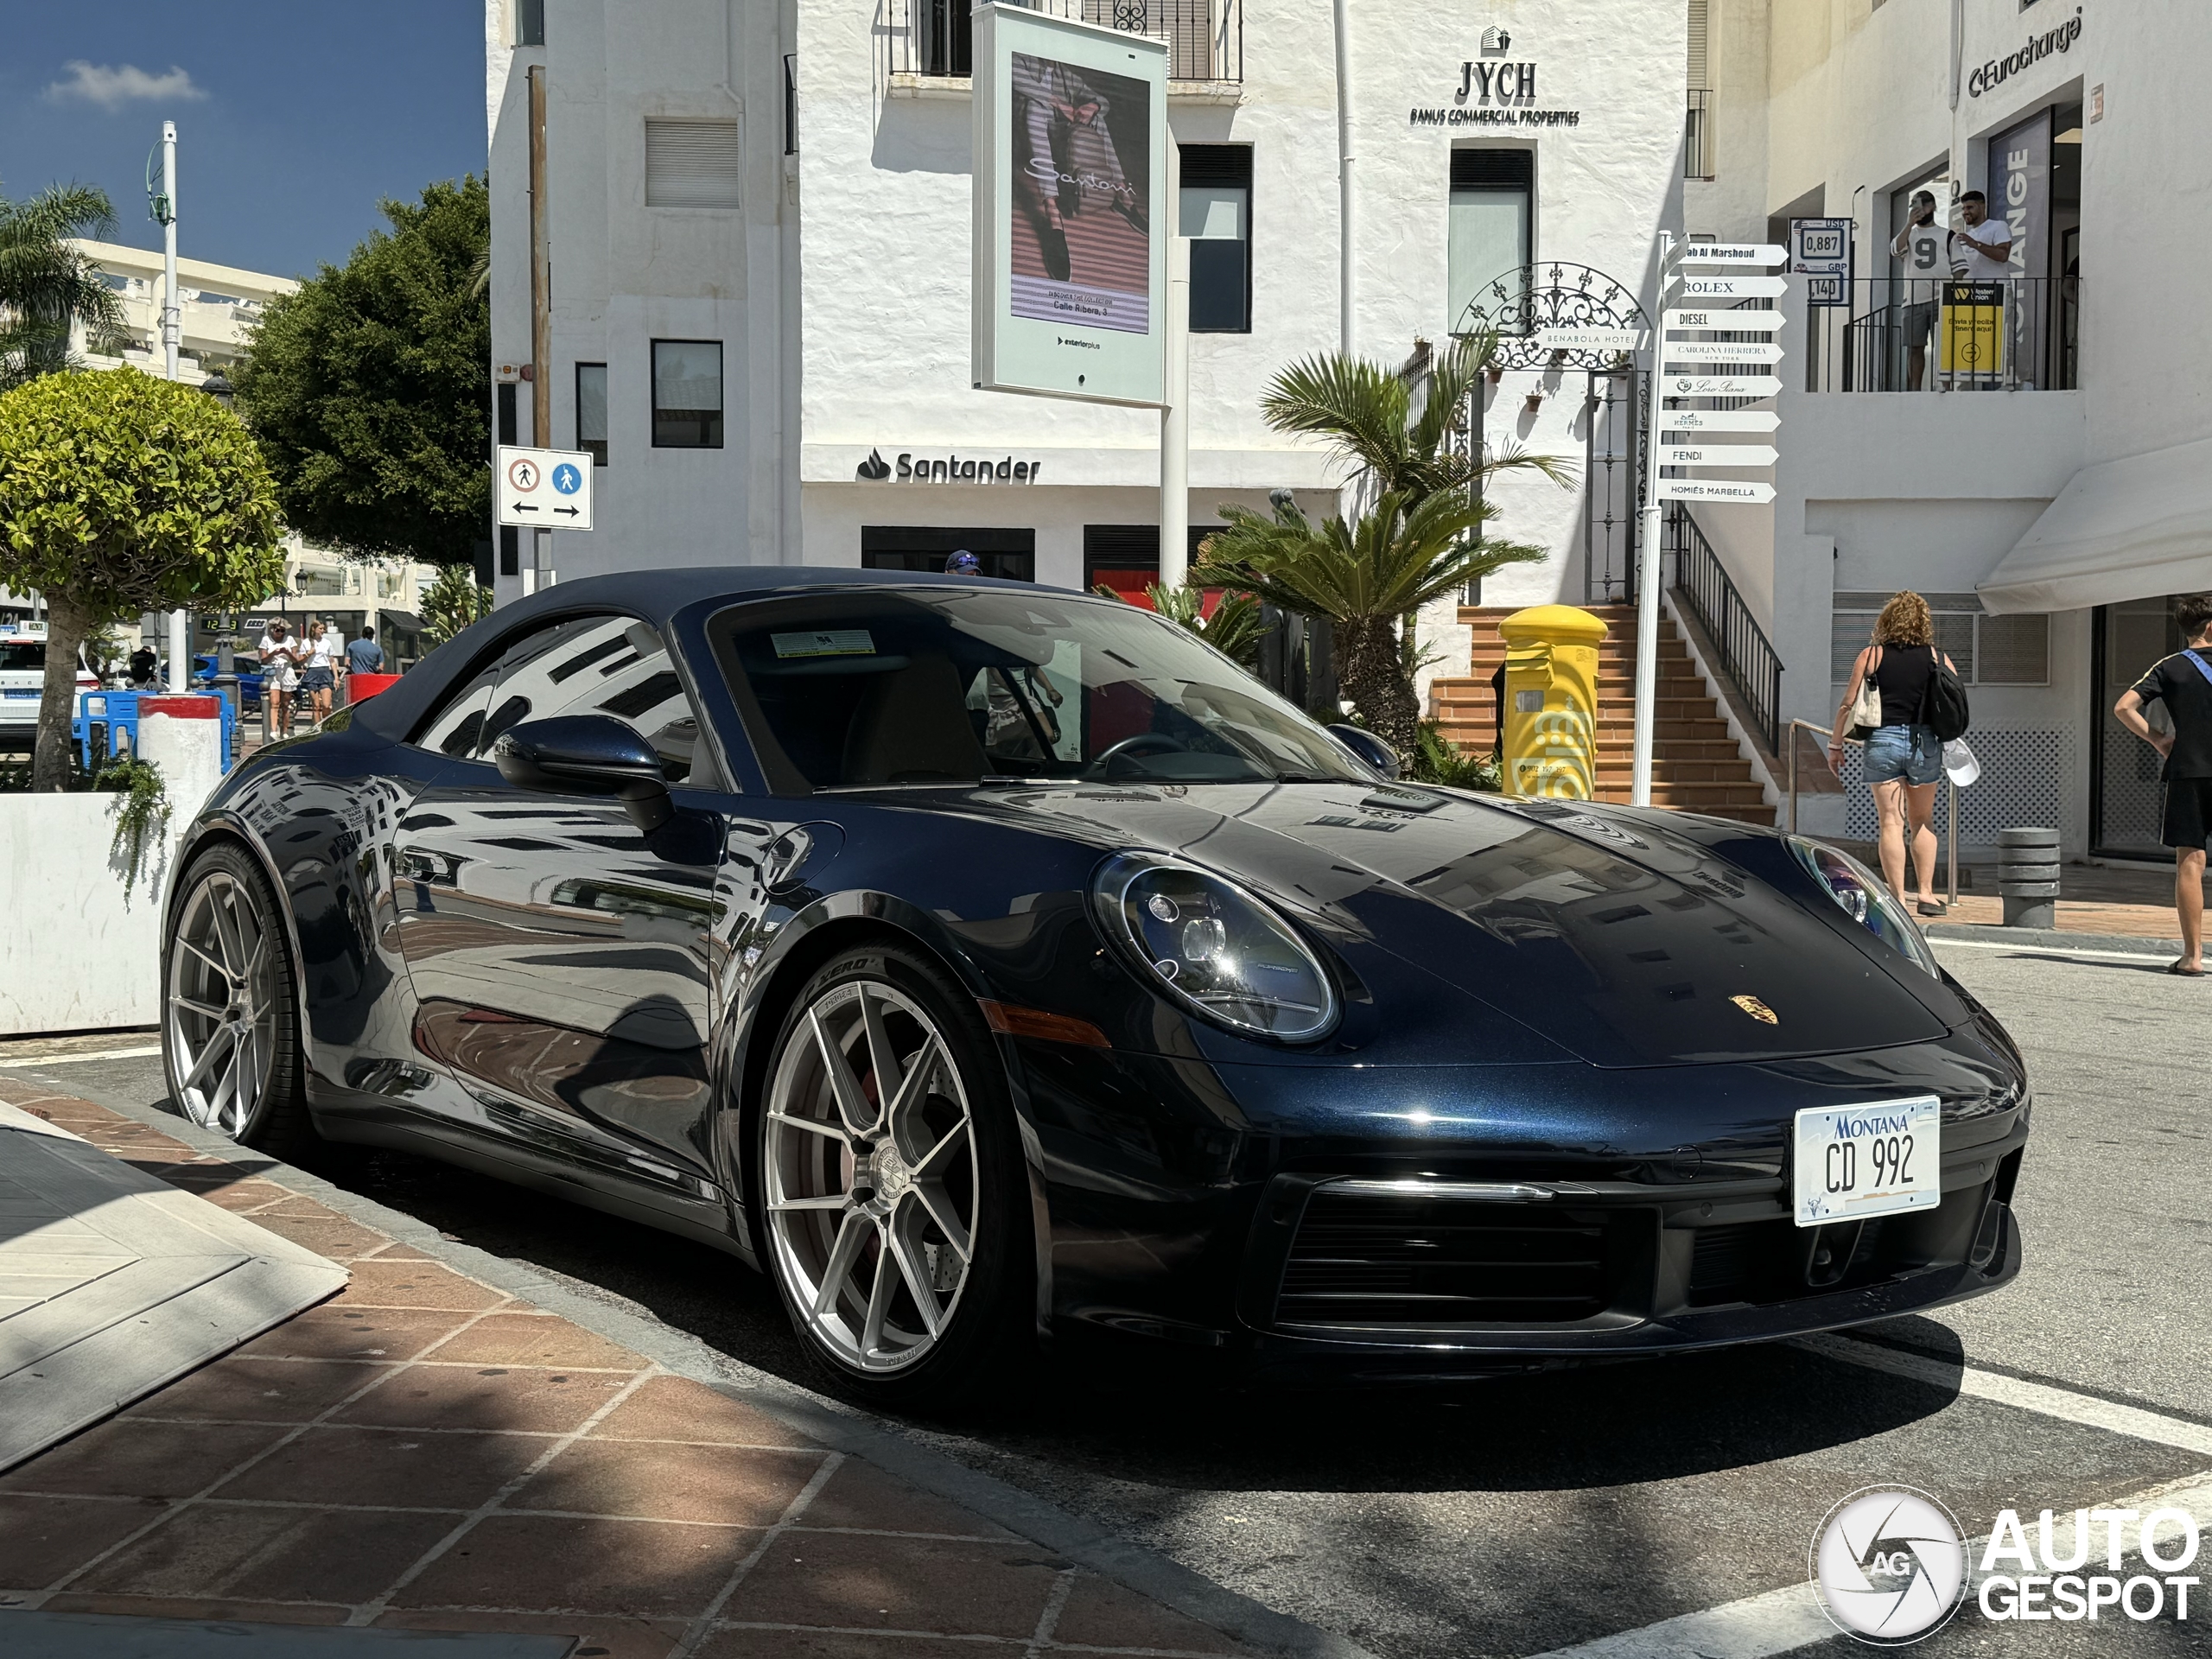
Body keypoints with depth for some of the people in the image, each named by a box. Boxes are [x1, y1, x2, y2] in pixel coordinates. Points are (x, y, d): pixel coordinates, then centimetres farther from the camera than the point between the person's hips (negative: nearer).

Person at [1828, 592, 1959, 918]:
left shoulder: (1871, 656, 0)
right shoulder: (1938, 658, 5)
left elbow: (1848, 705, -1)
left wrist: (1835, 745, 8)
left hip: (1883, 740, -2)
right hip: (1925, 743, 2)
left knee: (1891, 822, 0)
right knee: (1922, 821, 16)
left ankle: (1898, 899, -2)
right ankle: (1926, 893, 15)